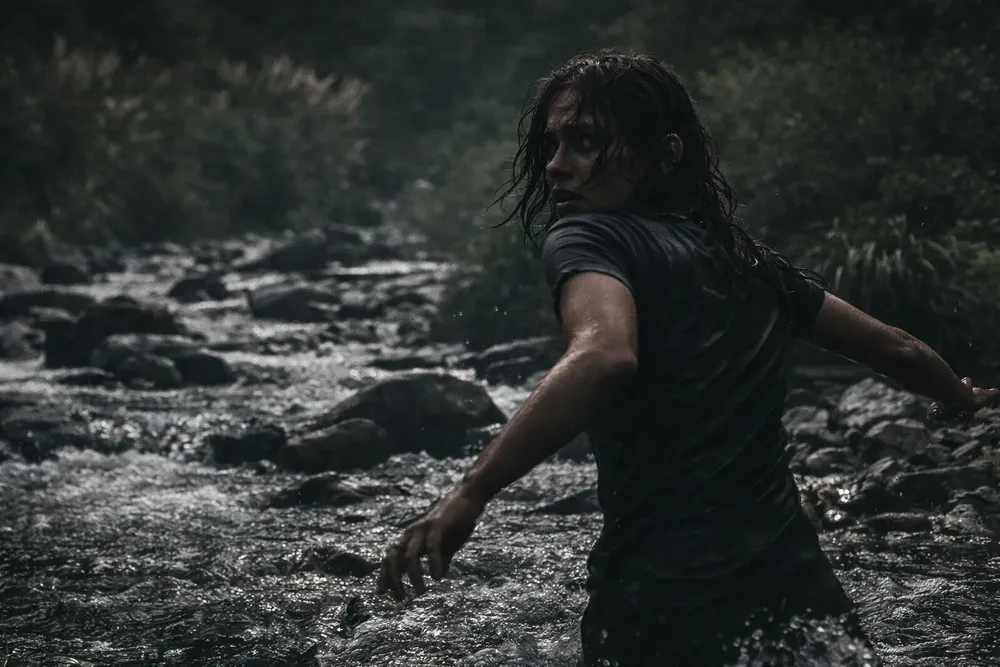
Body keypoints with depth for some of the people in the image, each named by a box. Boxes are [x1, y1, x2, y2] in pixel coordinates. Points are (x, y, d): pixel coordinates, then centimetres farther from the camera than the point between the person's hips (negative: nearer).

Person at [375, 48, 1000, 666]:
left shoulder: (586, 238, -4)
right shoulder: (748, 260, 17)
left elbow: (603, 357, -26)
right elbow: (895, 348, 29)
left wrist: (469, 494, -30)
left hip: (665, 609, -6)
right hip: (798, 589, 6)